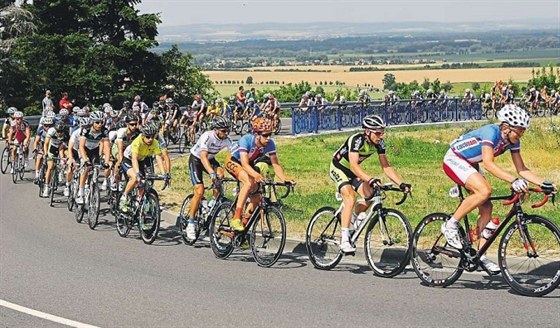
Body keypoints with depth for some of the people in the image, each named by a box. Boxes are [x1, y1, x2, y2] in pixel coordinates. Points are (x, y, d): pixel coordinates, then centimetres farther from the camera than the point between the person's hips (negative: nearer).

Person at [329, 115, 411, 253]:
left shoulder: (379, 143, -13)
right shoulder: (357, 140, -33)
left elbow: (386, 167, -10)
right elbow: (354, 165, -44)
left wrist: (401, 184, -23)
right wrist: (370, 180, -58)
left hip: (352, 171, 7)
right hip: (338, 168, -7)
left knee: (370, 196, -9)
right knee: (350, 198, -25)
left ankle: (348, 220, 15)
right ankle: (344, 240, -24)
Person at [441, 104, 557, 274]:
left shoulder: (512, 141, -7)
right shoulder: (491, 132, -31)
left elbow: (522, 169, -3)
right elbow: (488, 163, -43)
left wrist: (544, 183, -17)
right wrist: (514, 180, -52)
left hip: (469, 165, 9)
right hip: (454, 160, -9)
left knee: (486, 208, -2)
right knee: (485, 190, -30)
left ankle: (481, 256, 2)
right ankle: (451, 225, -18)